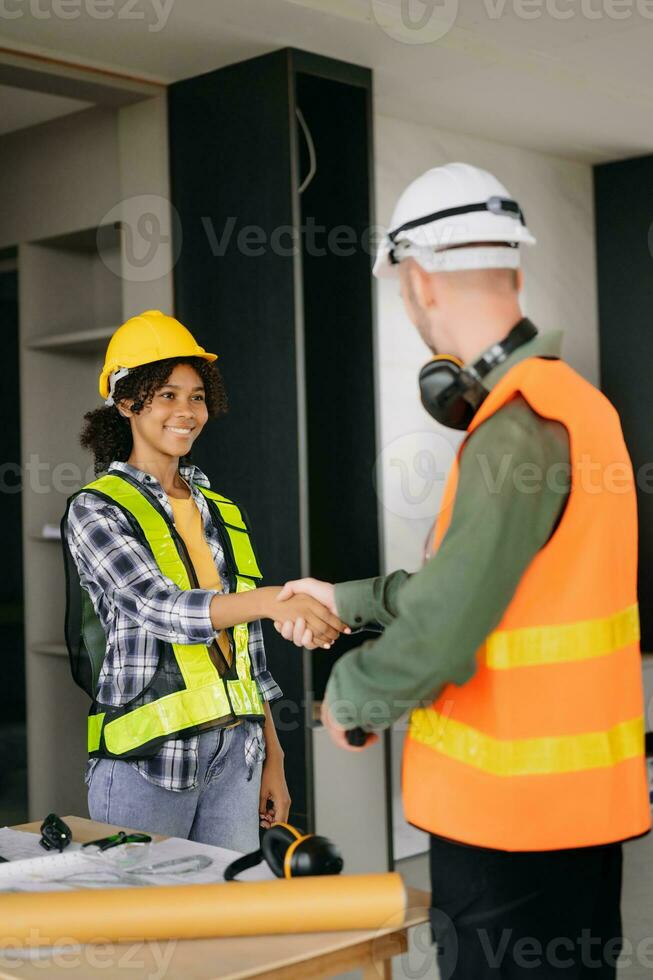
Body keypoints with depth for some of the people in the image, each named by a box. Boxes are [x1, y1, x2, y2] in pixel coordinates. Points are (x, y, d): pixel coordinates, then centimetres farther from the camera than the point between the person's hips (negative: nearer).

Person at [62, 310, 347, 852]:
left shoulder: (224, 512, 13)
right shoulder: (96, 510, -5)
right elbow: (160, 609, -22)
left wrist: (272, 759, 13)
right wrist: (273, 599, -37)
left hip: (235, 754, 5)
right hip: (147, 760, -5)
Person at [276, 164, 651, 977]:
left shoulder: (520, 432, -22)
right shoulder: (566, 402, 9)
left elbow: (439, 632, -24)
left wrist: (348, 701, -5)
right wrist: (347, 600, 24)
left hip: (515, 815, -9)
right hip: (573, 797, 9)